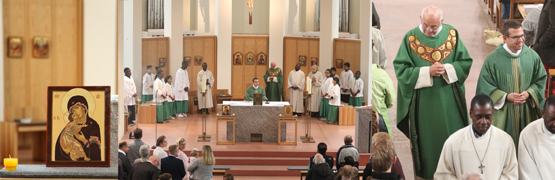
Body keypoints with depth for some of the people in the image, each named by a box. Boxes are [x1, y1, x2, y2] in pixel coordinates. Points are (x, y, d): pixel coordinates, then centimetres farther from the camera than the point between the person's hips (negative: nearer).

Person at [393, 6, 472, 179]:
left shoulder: (451, 34, -1)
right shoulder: (411, 38, -8)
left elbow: (465, 62, 2)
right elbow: (401, 69, -10)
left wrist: (447, 69, -16)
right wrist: (427, 72, -20)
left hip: (449, 101, 2)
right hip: (423, 102, -2)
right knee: (426, 139, 7)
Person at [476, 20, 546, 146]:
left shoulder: (533, 56, -1)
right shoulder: (492, 59, -9)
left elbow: (541, 79, 6)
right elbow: (485, 86, -6)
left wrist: (529, 93, -12)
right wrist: (506, 97, -17)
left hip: (526, 113, 2)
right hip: (502, 114, -2)